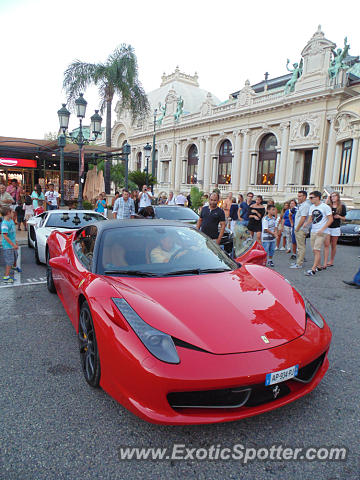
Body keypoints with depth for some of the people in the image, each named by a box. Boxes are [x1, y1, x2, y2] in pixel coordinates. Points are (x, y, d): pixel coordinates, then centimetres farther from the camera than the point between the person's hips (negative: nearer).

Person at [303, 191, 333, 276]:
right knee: (314, 250, 11)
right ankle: (319, 266, 25)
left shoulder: (325, 207, -9)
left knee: (317, 250, -12)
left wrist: (322, 229, -18)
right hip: (313, 231, 7)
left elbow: (330, 219, -9)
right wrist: (305, 224, -6)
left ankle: (313, 269, -13)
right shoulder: (311, 207, 11)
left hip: (321, 232, -7)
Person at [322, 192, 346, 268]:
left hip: (336, 228, 0)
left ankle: (331, 261, 20)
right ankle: (325, 263, -10)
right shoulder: (328, 206, 5)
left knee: (333, 246, 8)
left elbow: (343, 218, 10)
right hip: (327, 227, 0)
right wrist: (327, 200, -12)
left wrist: (339, 216, -12)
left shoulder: (342, 206, 4)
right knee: (326, 245, -7)